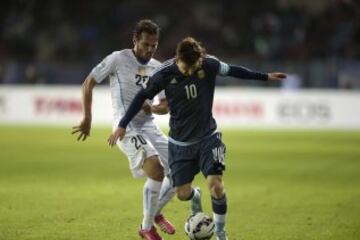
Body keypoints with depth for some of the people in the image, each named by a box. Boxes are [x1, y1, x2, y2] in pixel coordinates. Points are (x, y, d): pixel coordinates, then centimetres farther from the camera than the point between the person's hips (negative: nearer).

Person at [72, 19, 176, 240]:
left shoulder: (159, 69, 11)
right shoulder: (118, 60, -5)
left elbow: (166, 106, 13)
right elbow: (88, 84, 1)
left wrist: (152, 108, -10)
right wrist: (88, 118, -4)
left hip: (149, 126, 7)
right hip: (127, 128, -7)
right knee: (157, 172, -25)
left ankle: (156, 213, 26)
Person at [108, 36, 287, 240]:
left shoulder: (209, 65, -13)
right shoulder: (165, 74, -16)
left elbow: (232, 70, 6)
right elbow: (143, 97, -4)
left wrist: (265, 77, 15)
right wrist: (122, 125, -5)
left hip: (208, 137, 0)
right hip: (180, 143, 0)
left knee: (216, 184, -19)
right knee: (183, 193, 0)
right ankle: (196, 197, 41)